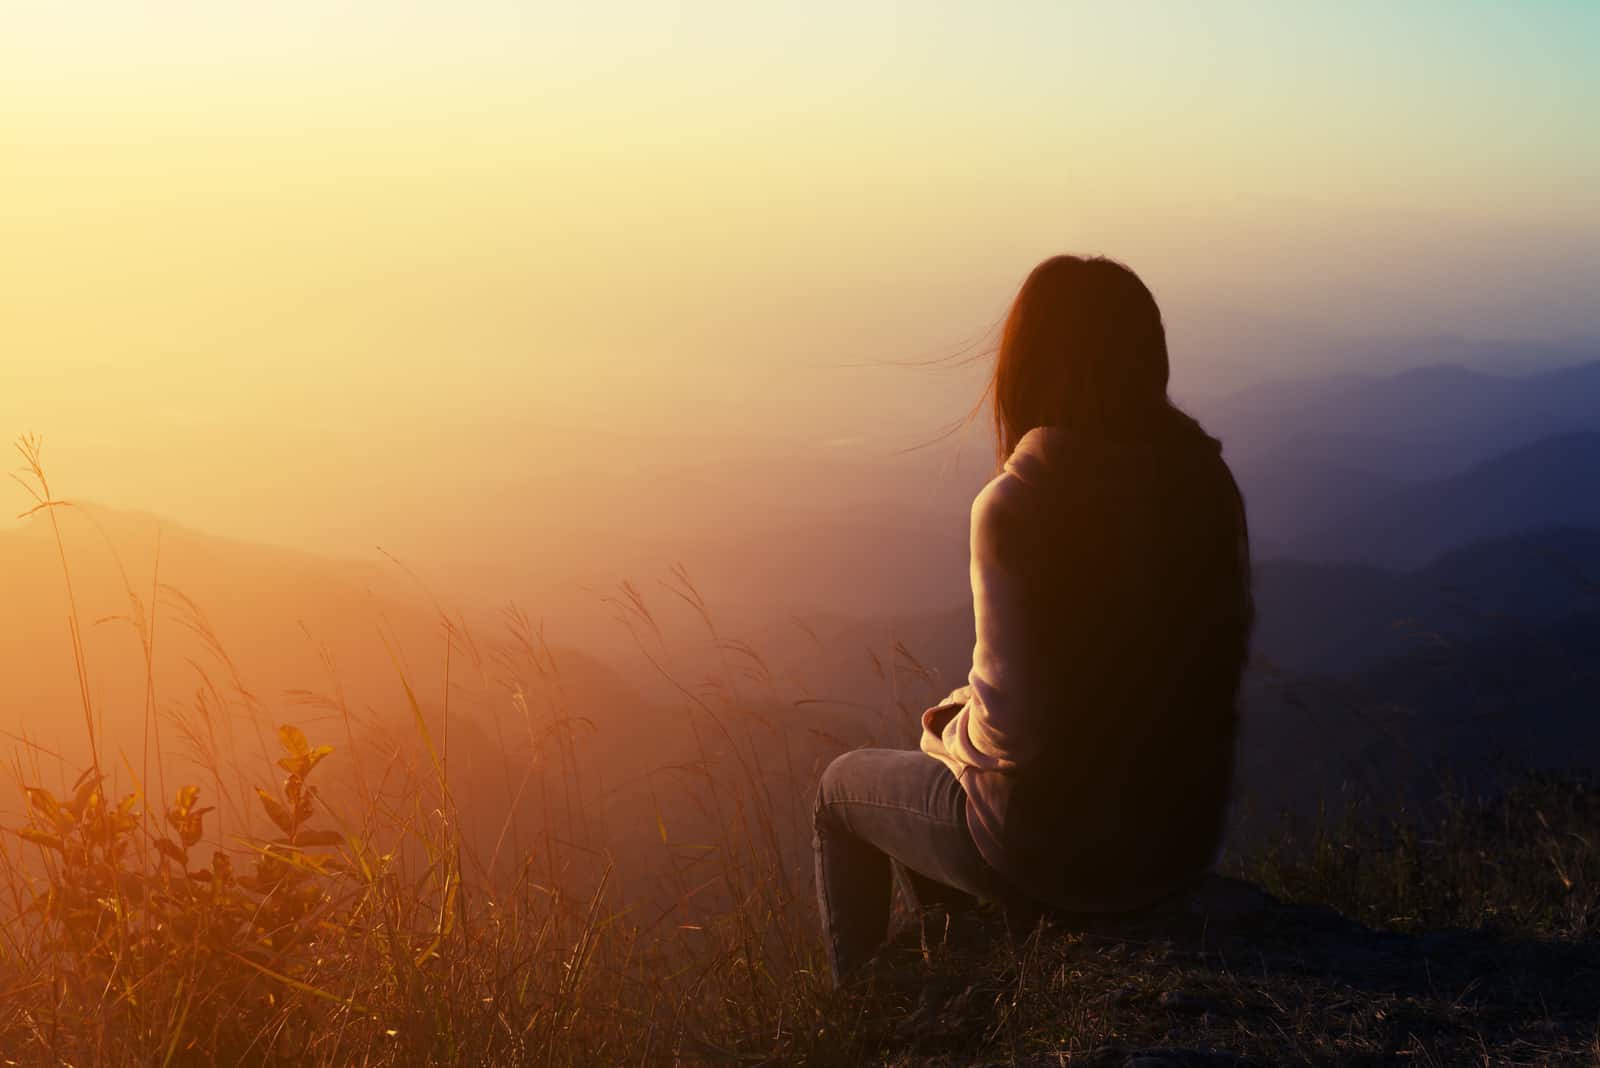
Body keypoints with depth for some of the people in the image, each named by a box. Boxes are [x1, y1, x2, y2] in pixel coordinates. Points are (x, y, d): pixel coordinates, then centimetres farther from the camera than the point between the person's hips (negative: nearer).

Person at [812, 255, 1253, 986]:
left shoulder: (1013, 506, -23)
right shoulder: (1207, 484, -5)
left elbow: (1011, 723, -23)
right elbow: (1222, 659, 6)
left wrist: (947, 732, 1)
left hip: (1059, 844, -6)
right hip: (1189, 828, 6)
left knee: (845, 787, 25)